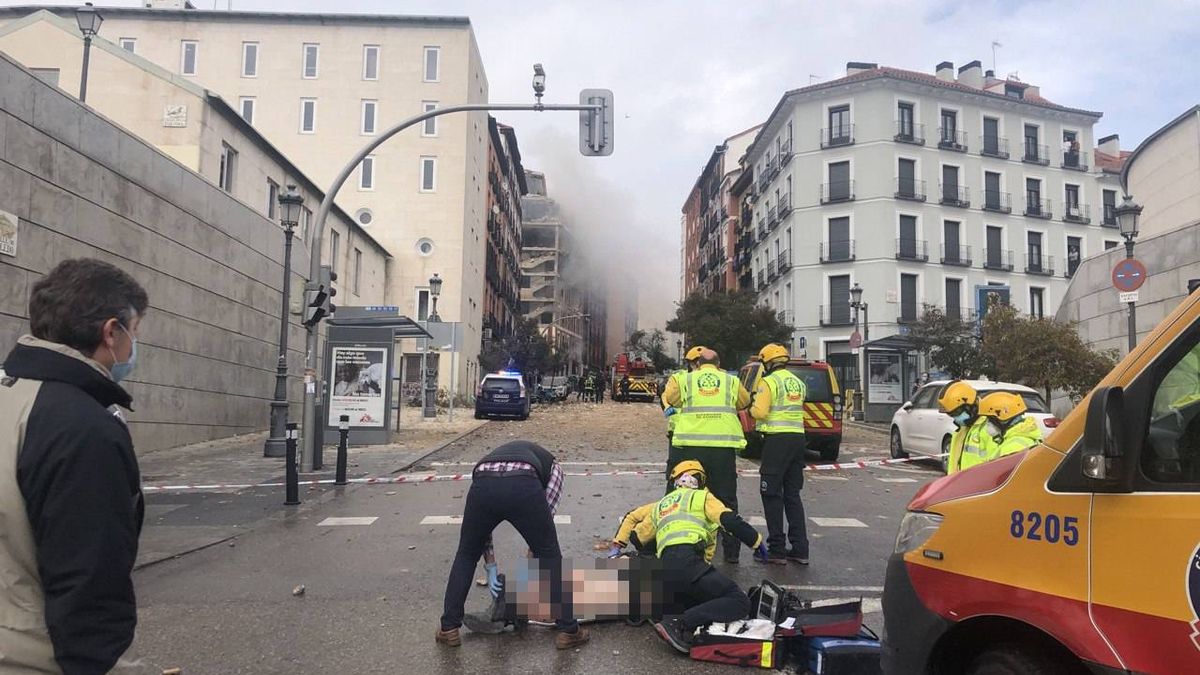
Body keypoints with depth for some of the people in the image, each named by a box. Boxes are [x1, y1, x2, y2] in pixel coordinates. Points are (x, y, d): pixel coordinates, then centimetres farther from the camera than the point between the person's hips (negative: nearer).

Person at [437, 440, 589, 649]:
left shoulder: (495, 457, 43)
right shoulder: (551, 465, 37)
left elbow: (482, 523, 40)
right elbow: (544, 518, 28)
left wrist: (491, 567, 43)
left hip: (483, 485, 2)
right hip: (523, 487, -2)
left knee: (466, 555, 29)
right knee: (550, 556, 22)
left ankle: (449, 629, 33)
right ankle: (569, 631, 25)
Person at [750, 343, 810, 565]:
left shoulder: (769, 382, -8)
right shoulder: (798, 383, 15)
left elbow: (760, 412, -17)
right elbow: (797, 409, 15)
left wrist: (752, 408, 3)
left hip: (777, 439, -7)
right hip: (798, 438, 7)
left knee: (772, 494, 0)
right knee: (793, 495, 13)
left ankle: (777, 549, 1)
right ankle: (800, 549, 12)